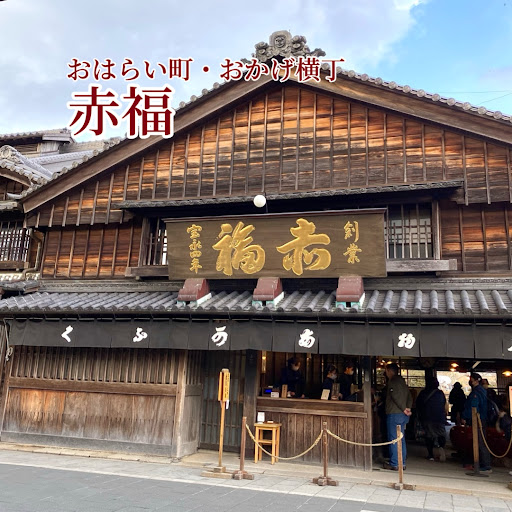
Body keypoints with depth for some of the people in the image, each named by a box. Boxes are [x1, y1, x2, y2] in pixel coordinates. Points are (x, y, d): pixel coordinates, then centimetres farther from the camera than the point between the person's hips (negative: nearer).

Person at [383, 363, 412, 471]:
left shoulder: (392, 381, -10)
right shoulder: (402, 381, 17)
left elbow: (395, 396, -21)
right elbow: (409, 397, 16)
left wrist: (404, 409, -14)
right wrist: (408, 408, 4)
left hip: (394, 414, -9)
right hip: (403, 415, 9)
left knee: (393, 440, -3)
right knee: (401, 439, 13)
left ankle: (394, 464, -1)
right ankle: (402, 463, 18)